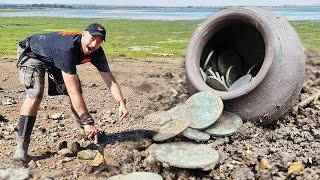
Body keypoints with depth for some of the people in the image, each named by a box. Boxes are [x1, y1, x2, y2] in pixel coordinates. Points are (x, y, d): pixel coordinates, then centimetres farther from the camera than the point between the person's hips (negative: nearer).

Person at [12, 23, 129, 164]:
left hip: (55, 59, 7)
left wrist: (121, 103, -30)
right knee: (35, 95, -26)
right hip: (32, 54, -7)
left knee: (77, 94, -3)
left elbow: (110, 79, -15)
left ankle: (90, 133, 14)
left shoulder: (96, 52, -21)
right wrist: (87, 122, -45)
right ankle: (21, 148, -22)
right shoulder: (67, 48, -43)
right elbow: (72, 90, -45)